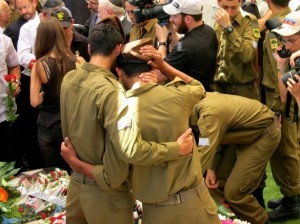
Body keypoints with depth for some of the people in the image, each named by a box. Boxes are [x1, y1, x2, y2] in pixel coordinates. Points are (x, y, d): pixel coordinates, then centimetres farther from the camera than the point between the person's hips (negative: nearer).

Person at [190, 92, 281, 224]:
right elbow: (210, 141, 4)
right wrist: (211, 168, -7)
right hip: (246, 132, 9)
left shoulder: (210, 113, -36)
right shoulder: (197, 102, -9)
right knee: (218, 182, 4)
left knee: (234, 192, -13)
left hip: (264, 133, -9)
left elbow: (202, 155, -38)